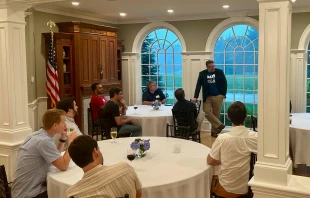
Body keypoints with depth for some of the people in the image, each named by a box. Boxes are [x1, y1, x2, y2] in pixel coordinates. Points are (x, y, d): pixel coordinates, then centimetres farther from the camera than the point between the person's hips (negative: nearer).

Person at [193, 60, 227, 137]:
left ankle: (214, 131, 15)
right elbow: (198, 85, -4)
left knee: (216, 114, 4)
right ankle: (219, 125, -1)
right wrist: (195, 97, -13)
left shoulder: (219, 72, -1)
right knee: (207, 112, -13)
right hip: (207, 97, 1)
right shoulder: (202, 74, 0)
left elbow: (224, 83, 3)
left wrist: (223, 94, -5)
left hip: (218, 96, -1)